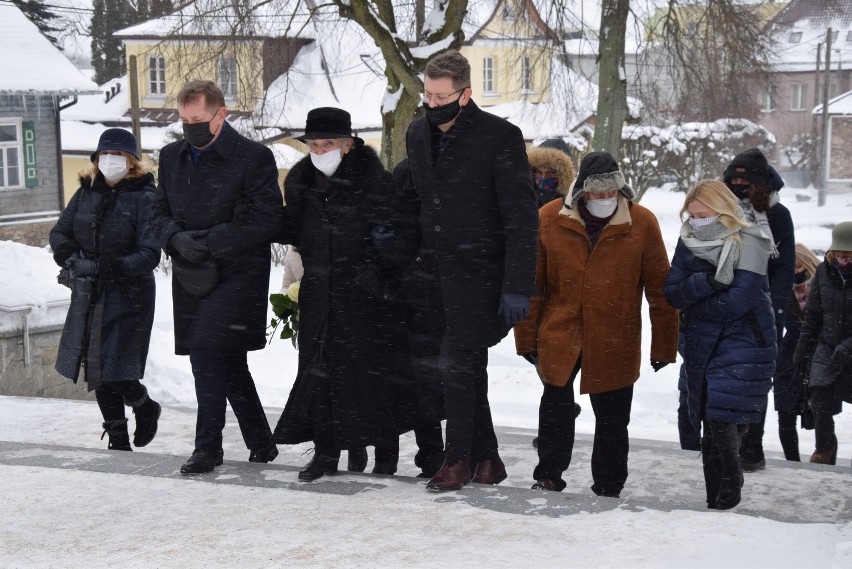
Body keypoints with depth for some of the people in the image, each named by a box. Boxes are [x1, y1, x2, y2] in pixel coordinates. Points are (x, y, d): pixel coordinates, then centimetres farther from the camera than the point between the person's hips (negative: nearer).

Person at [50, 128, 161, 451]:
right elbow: (59, 233, 10)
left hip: (129, 296, -5)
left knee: (118, 373, -9)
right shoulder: (86, 193, 8)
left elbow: (150, 254, -15)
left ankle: (145, 407, 25)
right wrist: (72, 259, -10)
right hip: (89, 295, 6)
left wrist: (112, 267, -27)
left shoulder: (144, 197, -9)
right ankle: (118, 441, 22)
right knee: (97, 373, 8)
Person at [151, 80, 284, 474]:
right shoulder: (171, 157, 11)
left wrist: (208, 242, -17)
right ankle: (261, 443, 25)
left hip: (236, 274, -6)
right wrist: (176, 239, -10)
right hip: (190, 276, 6)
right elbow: (160, 213, 13)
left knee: (208, 353, -14)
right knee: (229, 362, 12)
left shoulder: (254, 157, -8)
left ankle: (208, 447, -2)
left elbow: (266, 220, -12)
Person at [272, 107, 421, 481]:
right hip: (320, 293, 4)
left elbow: (408, 229, -9)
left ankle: (383, 447, 19)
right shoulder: (300, 181, 5)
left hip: (368, 295, -4)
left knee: (373, 367, 3)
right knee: (319, 367, 2)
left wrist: (381, 265, -15)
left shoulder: (373, 181, -12)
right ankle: (327, 449, 13)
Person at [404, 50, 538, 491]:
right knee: (430, 363, 6)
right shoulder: (417, 134, 8)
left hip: (478, 271, -6)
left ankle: (459, 458, 6)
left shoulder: (501, 137, -12)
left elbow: (521, 218, -13)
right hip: (432, 270, 7)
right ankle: (485, 456, 19)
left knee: (457, 362, -12)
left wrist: (517, 287, -17)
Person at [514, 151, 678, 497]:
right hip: (559, 338, 1)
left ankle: (608, 488, 23)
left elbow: (659, 289, -2)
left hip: (616, 345, 0)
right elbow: (532, 283, 1)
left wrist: (663, 346, -1)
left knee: (612, 419, 9)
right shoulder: (549, 219, -5)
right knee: (556, 409, 10)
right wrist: (528, 337, 1)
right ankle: (548, 477, 25)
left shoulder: (642, 223, -6)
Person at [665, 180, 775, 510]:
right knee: (712, 428, 6)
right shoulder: (689, 242, 6)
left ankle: (726, 501, -4)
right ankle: (716, 503, 12)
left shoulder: (749, 242, -10)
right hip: (701, 347, 5)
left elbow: (738, 301, -19)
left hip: (743, 346, -5)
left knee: (724, 424, -13)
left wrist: (692, 301, -6)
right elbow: (672, 294, -1)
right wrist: (706, 283, -19)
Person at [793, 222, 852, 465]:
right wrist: (802, 350, 10)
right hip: (828, 344, 2)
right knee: (819, 390, -15)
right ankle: (825, 446, 4)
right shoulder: (824, 270, 0)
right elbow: (812, 314, 9)